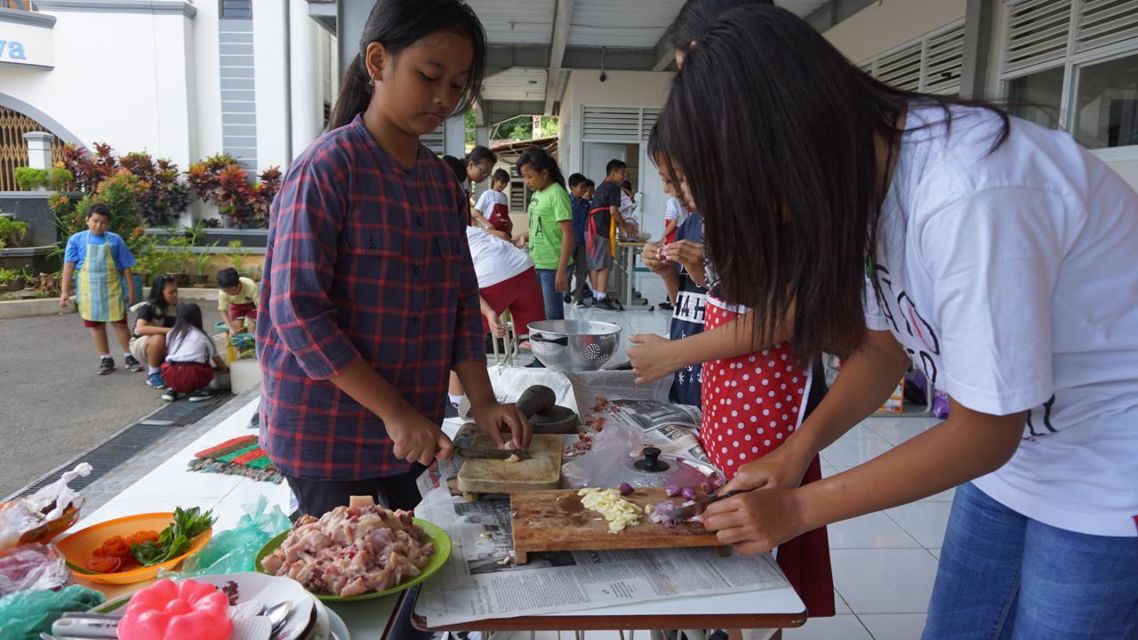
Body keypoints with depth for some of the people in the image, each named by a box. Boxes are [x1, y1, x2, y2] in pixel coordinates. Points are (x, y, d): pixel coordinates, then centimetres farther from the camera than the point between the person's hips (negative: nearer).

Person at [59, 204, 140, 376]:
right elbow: (69, 266, -3)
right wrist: (65, 291, -7)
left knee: (120, 323, 3)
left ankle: (129, 356, 16)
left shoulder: (115, 240, -1)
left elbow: (126, 267, 3)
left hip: (112, 289, -1)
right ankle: (105, 359, 20)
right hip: (88, 290, 1)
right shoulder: (77, 239, -1)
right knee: (96, 325, 9)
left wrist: (131, 290, 3)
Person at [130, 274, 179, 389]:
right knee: (159, 338, -38)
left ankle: (159, 365, 11)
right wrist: (168, 330, -45)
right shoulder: (148, 307, -23)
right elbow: (139, 329, -39)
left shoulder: (175, 309, -6)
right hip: (140, 344, -5)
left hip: (164, 349, 5)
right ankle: (153, 374, -19)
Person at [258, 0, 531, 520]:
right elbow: (298, 310, -18)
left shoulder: (442, 180, 7)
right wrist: (394, 413, -19)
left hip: (415, 432, 6)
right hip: (328, 435, -6)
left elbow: (462, 300, 8)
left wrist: (482, 401, -2)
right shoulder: (328, 167, -12)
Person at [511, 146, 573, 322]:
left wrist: (562, 270, -21)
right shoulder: (537, 194, 10)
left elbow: (568, 234, -18)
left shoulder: (557, 194, -15)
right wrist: (523, 237, 4)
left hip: (552, 266, -8)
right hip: (536, 264, 8)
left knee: (553, 317, 0)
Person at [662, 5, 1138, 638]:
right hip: (1015, 453, 7)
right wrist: (799, 446, -11)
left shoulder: (969, 196, -32)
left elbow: (982, 434, -23)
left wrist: (797, 509, -17)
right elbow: (883, 348, 3)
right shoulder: (862, 173, -7)